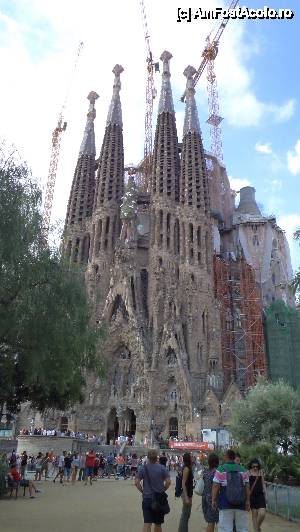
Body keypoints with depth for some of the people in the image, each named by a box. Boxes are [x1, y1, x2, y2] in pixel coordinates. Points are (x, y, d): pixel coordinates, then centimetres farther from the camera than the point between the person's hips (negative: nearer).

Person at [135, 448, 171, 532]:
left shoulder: (143, 468, -5)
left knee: (147, 523, -1)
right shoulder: (162, 468, -5)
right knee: (158, 524, 16)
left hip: (147, 498, 0)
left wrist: (142, 491, 1)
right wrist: (163, 490, 4)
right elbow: (168, 481, -10)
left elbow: (136, 482, -10)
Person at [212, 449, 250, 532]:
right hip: (241, 503, 3)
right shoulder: (243, 470, 5)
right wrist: (248, 501, 6)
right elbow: (247, 487, 2)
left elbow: (216, 486, -8)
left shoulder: (220, 470, -3)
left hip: (225, 504, -3)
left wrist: (213, 500, -1)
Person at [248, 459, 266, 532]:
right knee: (254, 514, 2)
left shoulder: (260, 472, 7)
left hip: (260, 495, 2)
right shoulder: (248, 473, -4)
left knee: (262, 513, -9)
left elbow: (263, 483, 15)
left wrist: (264, 494, 12)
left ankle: (258, 526, 18)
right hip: (252, 496, -2)